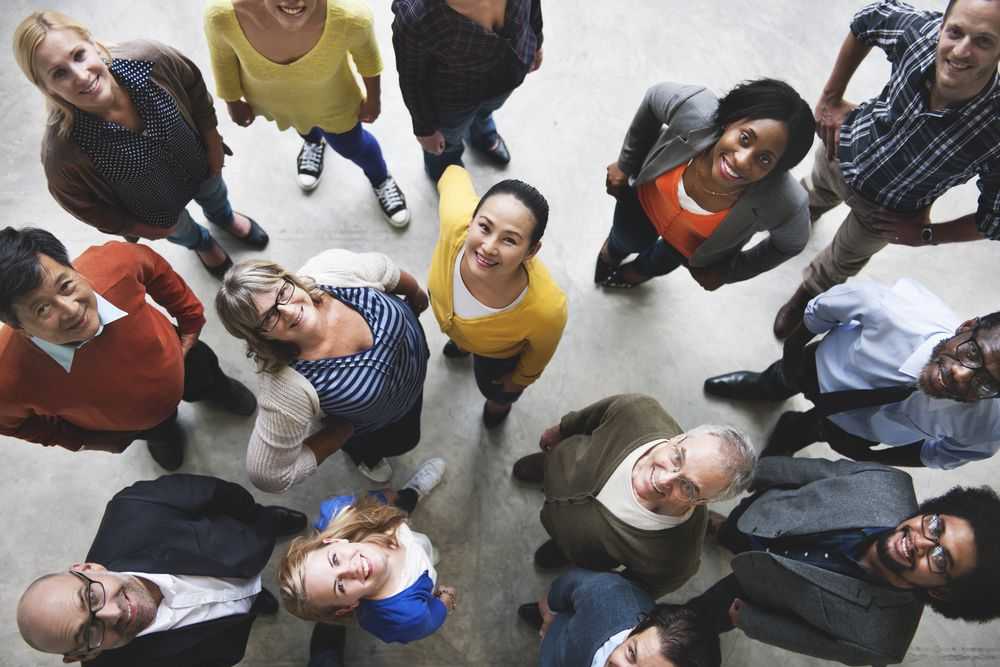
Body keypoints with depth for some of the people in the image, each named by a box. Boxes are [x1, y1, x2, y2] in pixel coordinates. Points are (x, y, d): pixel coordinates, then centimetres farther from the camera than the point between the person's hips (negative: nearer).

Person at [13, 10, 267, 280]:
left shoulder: (149, 58, -36)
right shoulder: (62, 151, -40)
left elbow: (195, 88, -14)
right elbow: (84, 205, -19)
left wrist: (213, 143, -4)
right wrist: (140, 228, -7)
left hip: (200, 166, 2)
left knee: (216, 199, 36)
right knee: (184, 234, 32)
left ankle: (225, 218, 74)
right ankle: (202, 243, 70)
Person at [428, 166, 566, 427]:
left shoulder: (546, 308, -49)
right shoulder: (456, 221, -47)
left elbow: (538, 354, -23)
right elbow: (455, 175, -20)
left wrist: (519, 381, 0)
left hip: (498, 353, -2)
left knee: (492, 387, 34)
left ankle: (500, 400, 74)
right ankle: (463, 343, 80)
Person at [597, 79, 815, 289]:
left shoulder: (784, 204, -42)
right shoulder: (697, 109, -42)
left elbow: (792, 242, -17)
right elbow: (654, 96, -18)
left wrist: (728, 272, -6)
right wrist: (625, 164, -8)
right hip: (645, 198, 0)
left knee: (659, 264, 33)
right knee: (628, 241, 33)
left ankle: (640, 270, 71)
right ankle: (613, 251, 71)